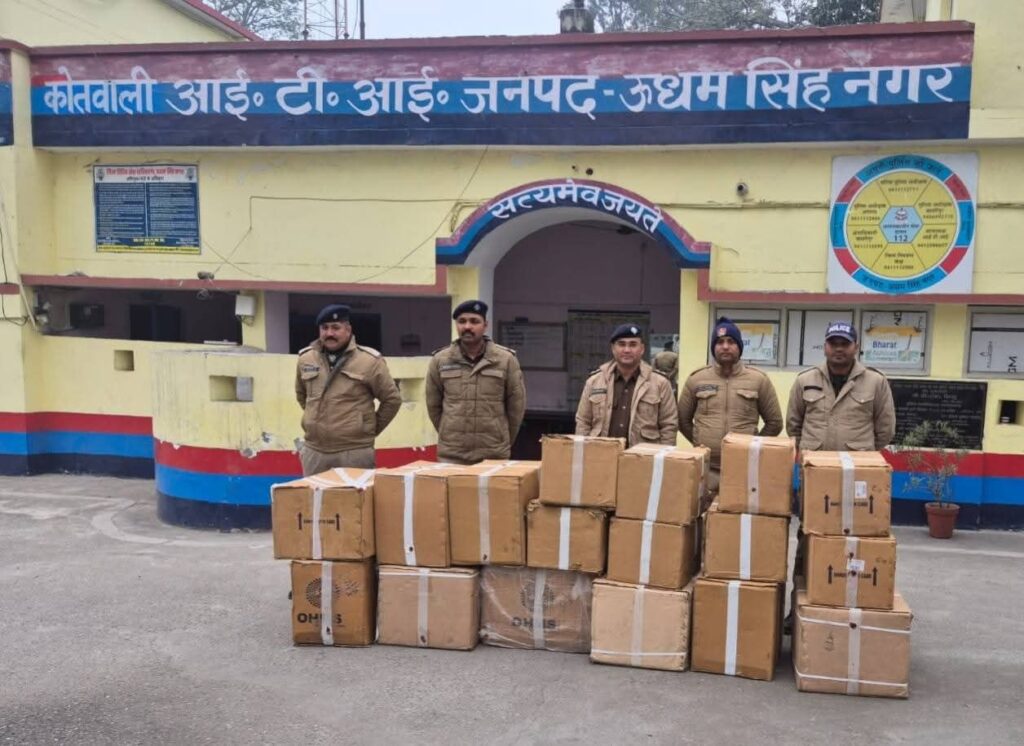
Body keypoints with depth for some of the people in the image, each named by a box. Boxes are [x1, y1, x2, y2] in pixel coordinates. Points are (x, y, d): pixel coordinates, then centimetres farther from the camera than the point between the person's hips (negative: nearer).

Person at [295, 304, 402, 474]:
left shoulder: (369, 360, -7)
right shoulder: (305, 358, 7)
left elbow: (392, 399, 1)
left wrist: (371, 429, 5)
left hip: (355, 451, -4)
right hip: (314, 450, 4)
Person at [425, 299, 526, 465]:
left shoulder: (506, 359, -2)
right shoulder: (440, 360, 2)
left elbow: (516, 405, 5)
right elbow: (433, 405, 11)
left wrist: (503, 442, 11)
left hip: (494, 455, -1)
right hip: (451, 455, 1)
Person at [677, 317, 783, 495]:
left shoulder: (759, 379, 2)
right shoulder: (696, 379, 4)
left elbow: (774, 422, 9)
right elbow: (683, 420, 14)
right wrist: (700, 443, 9)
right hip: (705, 469, 1)